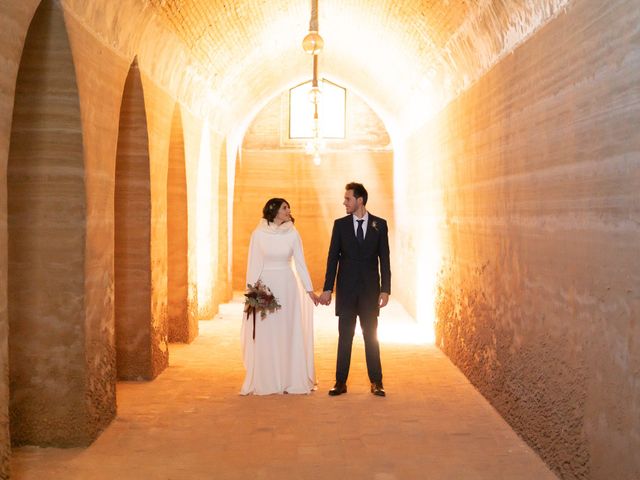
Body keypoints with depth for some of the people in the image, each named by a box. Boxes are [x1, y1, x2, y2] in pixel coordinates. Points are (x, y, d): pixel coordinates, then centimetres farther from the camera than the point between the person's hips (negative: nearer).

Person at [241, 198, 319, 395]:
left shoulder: (292, 234, 2)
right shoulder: (258, 234, -1)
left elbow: (300, 263, 4)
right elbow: (253, 264, 0)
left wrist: (309, 289, -1)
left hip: (287, 286, 1)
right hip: (265, 286, -1)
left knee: (288, 333, 4)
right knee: (265, 335, 2)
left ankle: (290, 380, 13)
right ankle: (265, 381, 11)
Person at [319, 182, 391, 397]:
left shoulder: (379, 224, 2)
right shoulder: (340, 224, 3)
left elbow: (384, 259, 1)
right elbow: (333, 258, 3)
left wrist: (385, 289, -5)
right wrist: (327, 289, -2)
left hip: (370, 289, 0)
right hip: (346, 289, 1)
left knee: (371, 336, 5)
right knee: (345, 337, 4)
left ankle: (376, 382, 12)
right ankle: (341, 382, 9)